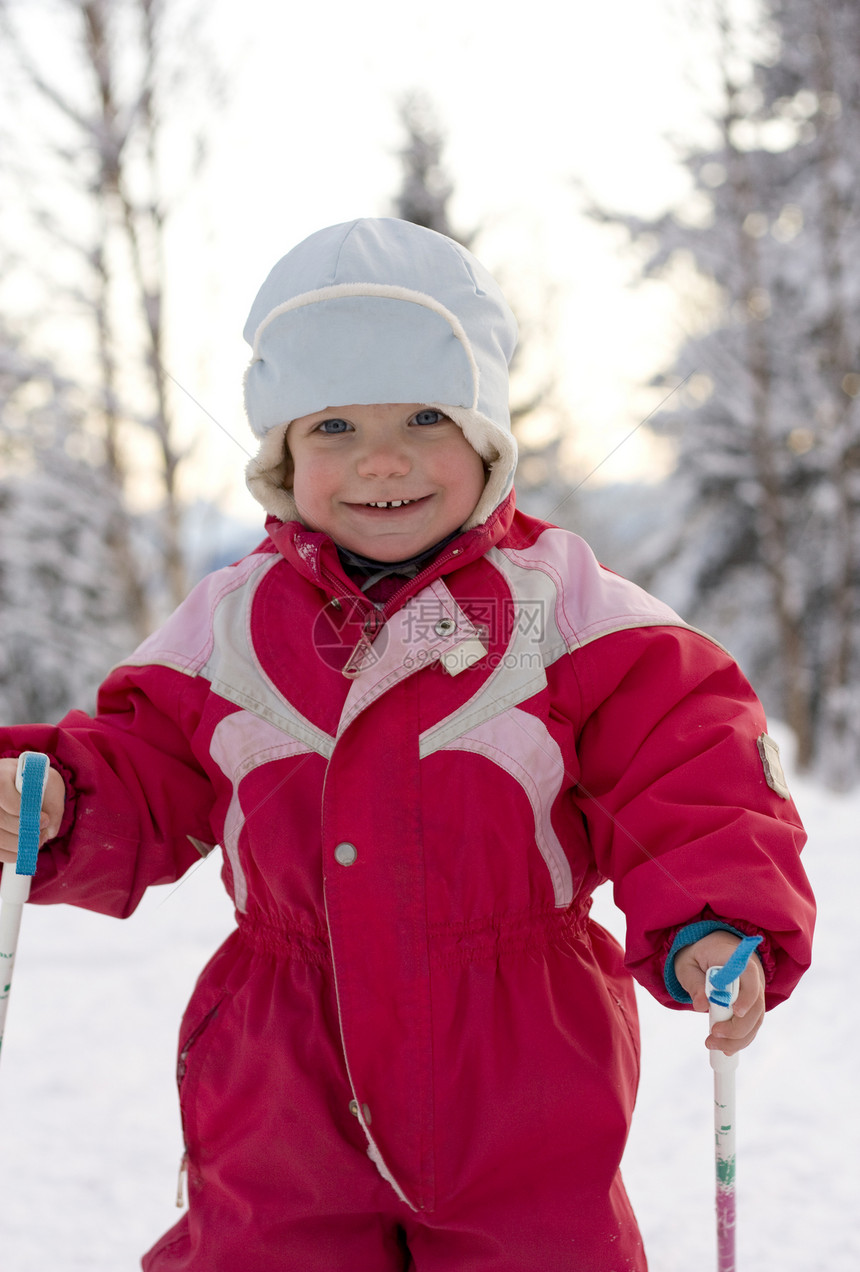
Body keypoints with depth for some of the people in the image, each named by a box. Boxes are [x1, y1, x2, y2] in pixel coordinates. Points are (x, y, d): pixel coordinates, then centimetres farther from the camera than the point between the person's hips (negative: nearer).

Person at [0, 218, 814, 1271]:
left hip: (519, 1081, -1)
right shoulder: (227, 627, 2)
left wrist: (716, 922, -25)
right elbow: (142, 778, 9)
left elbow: (687, 767, -9)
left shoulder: (567, 605, -6)